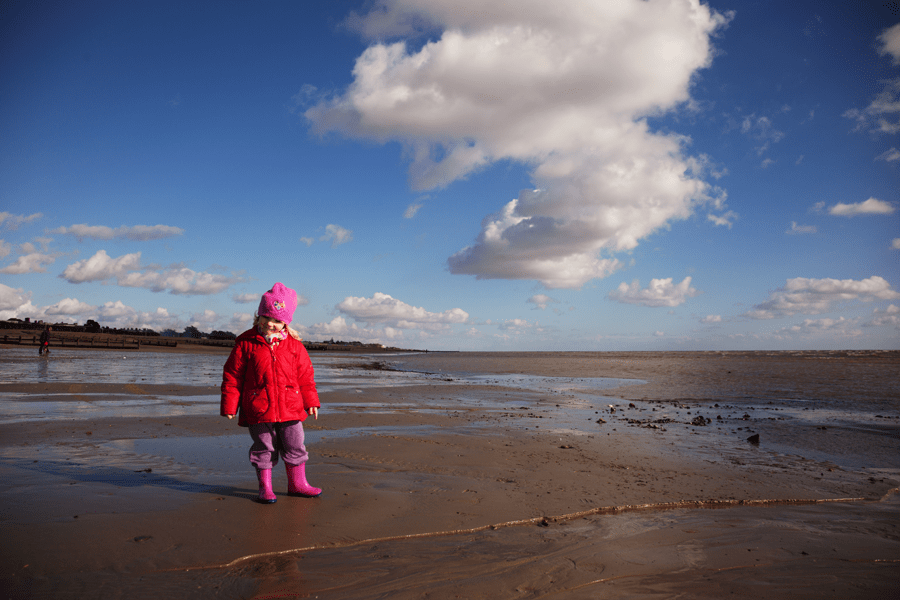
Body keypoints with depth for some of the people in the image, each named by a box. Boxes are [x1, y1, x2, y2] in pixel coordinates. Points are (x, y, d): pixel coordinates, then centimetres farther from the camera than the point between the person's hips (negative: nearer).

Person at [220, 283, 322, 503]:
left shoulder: (294, 345, 4)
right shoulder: (245, 343, -3)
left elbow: (305, 375, 9)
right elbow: (232, 375, 1)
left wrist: (310, 401, 6)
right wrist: (229, 404, -2)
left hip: (289, 408, 2)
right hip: (258, 408, -2)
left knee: (295, 446, 9)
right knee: (264, 448, 6)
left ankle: (297, 483, 26)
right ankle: (265, 487, 22)